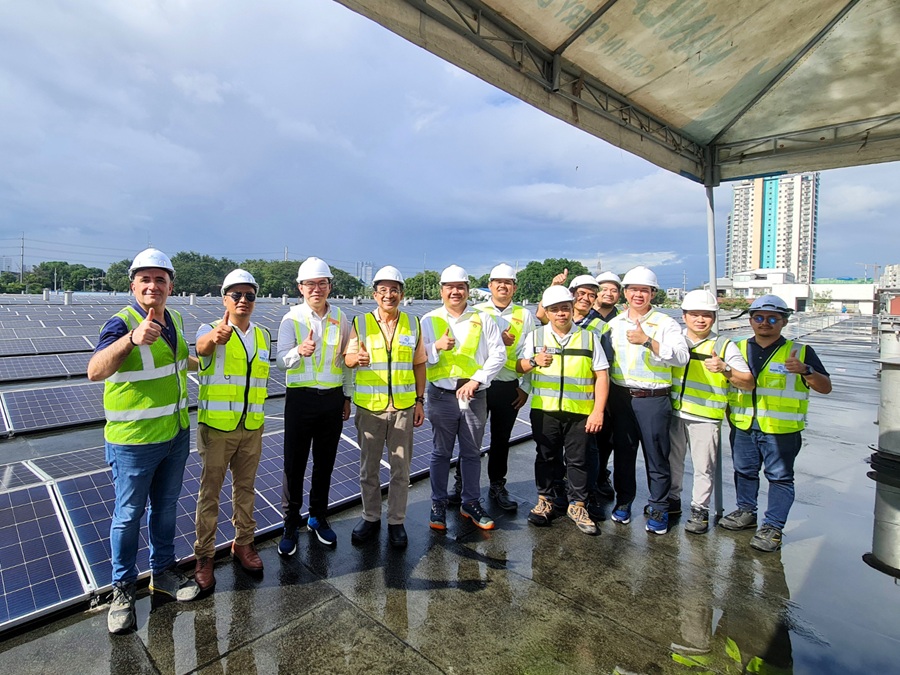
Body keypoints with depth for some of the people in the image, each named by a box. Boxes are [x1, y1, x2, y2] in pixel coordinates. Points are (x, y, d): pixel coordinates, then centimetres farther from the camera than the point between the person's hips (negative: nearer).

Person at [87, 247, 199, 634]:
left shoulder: (175, 320, 3)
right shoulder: (122, 323, -18)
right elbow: (95, 372, -36)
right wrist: (133, 337, -49)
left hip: (175, 435, 6)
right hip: (133, 441, -6)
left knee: (165, 508, 20)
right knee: (129, 515, 10)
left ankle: (162, 572, 39)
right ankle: (123, 589, 30)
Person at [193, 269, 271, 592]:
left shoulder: (263, 335, 6)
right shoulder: (211, 329, -8)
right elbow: (202, 347, -33)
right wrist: (215, 336, -57)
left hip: (252, 428, 4)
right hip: (216, 428, -4)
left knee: (245, 487, 17)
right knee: (210, 492, 8)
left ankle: (243, 543, 34)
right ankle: (204, 556, 24)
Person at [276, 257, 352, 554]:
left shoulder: (340, 318, 4)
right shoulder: (291, 318, -3)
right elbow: (281, 360, -13)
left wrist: (347, 396, 10)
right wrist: (300, 351, -35)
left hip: (333, 397, 3)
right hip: (300, 398, -2)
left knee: (325, 463, 14)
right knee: (294, 464, 5)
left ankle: (318, 517, 32)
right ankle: (291, 524, 23)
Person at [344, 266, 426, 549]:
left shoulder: (413, 323, 5)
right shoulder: (361, 323, 1)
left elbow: (419, 364, 9)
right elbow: (347, 357, -4)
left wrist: (420, 400, 5)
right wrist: (357, 358, -28)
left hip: (403, 407, 1)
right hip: (369, 407, 0)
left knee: (401, 468, 8)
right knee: (369, 467, 11)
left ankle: (396, 522, 24)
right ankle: (371, 518, 30)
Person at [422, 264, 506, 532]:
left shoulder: (482, 319, 5)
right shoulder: (429, 320, 4)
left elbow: (498, 354, -1)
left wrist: (476, 380, -12)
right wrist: (437, 346, -21)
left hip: (475, 396, 1)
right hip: (442, 396, -1)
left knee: (472, 453, 13)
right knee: (441, 453, 10)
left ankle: (471, 503, 28)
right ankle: (438, 504, 24)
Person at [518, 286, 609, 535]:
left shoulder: (589, 337, 5)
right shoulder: (535, 336, 7)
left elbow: (601, 375, 2)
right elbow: (518, 368, 4)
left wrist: (598, 411, -6)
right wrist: (534, 361, -19)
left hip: (580, 412, 0)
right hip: (544, 410, 1)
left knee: (578, 459, 7)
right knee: (546, 457, 11)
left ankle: (577, 505, 23)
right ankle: (544, 501, 27)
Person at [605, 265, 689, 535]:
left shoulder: (665, 323, -2)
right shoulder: (614, 324, 10)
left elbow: (682, 356, -18)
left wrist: (647, 341, -27)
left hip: (653, 399, -3)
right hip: (621, 397, 3)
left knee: (656, 457, 5)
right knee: (623, 452, 13)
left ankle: (659, 509, 21)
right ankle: (623, 500, 30)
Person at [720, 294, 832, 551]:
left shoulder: (800, 352, -1)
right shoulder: (738, 349, 8)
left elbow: (825, 387, -4)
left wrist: (805, 370, -22)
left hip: (781, 430, -3)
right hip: (743, 427, 4)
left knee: (780, 478, 6)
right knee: (744, 472, 17)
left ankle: (772, 527, 17)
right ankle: (746, 512, 36)